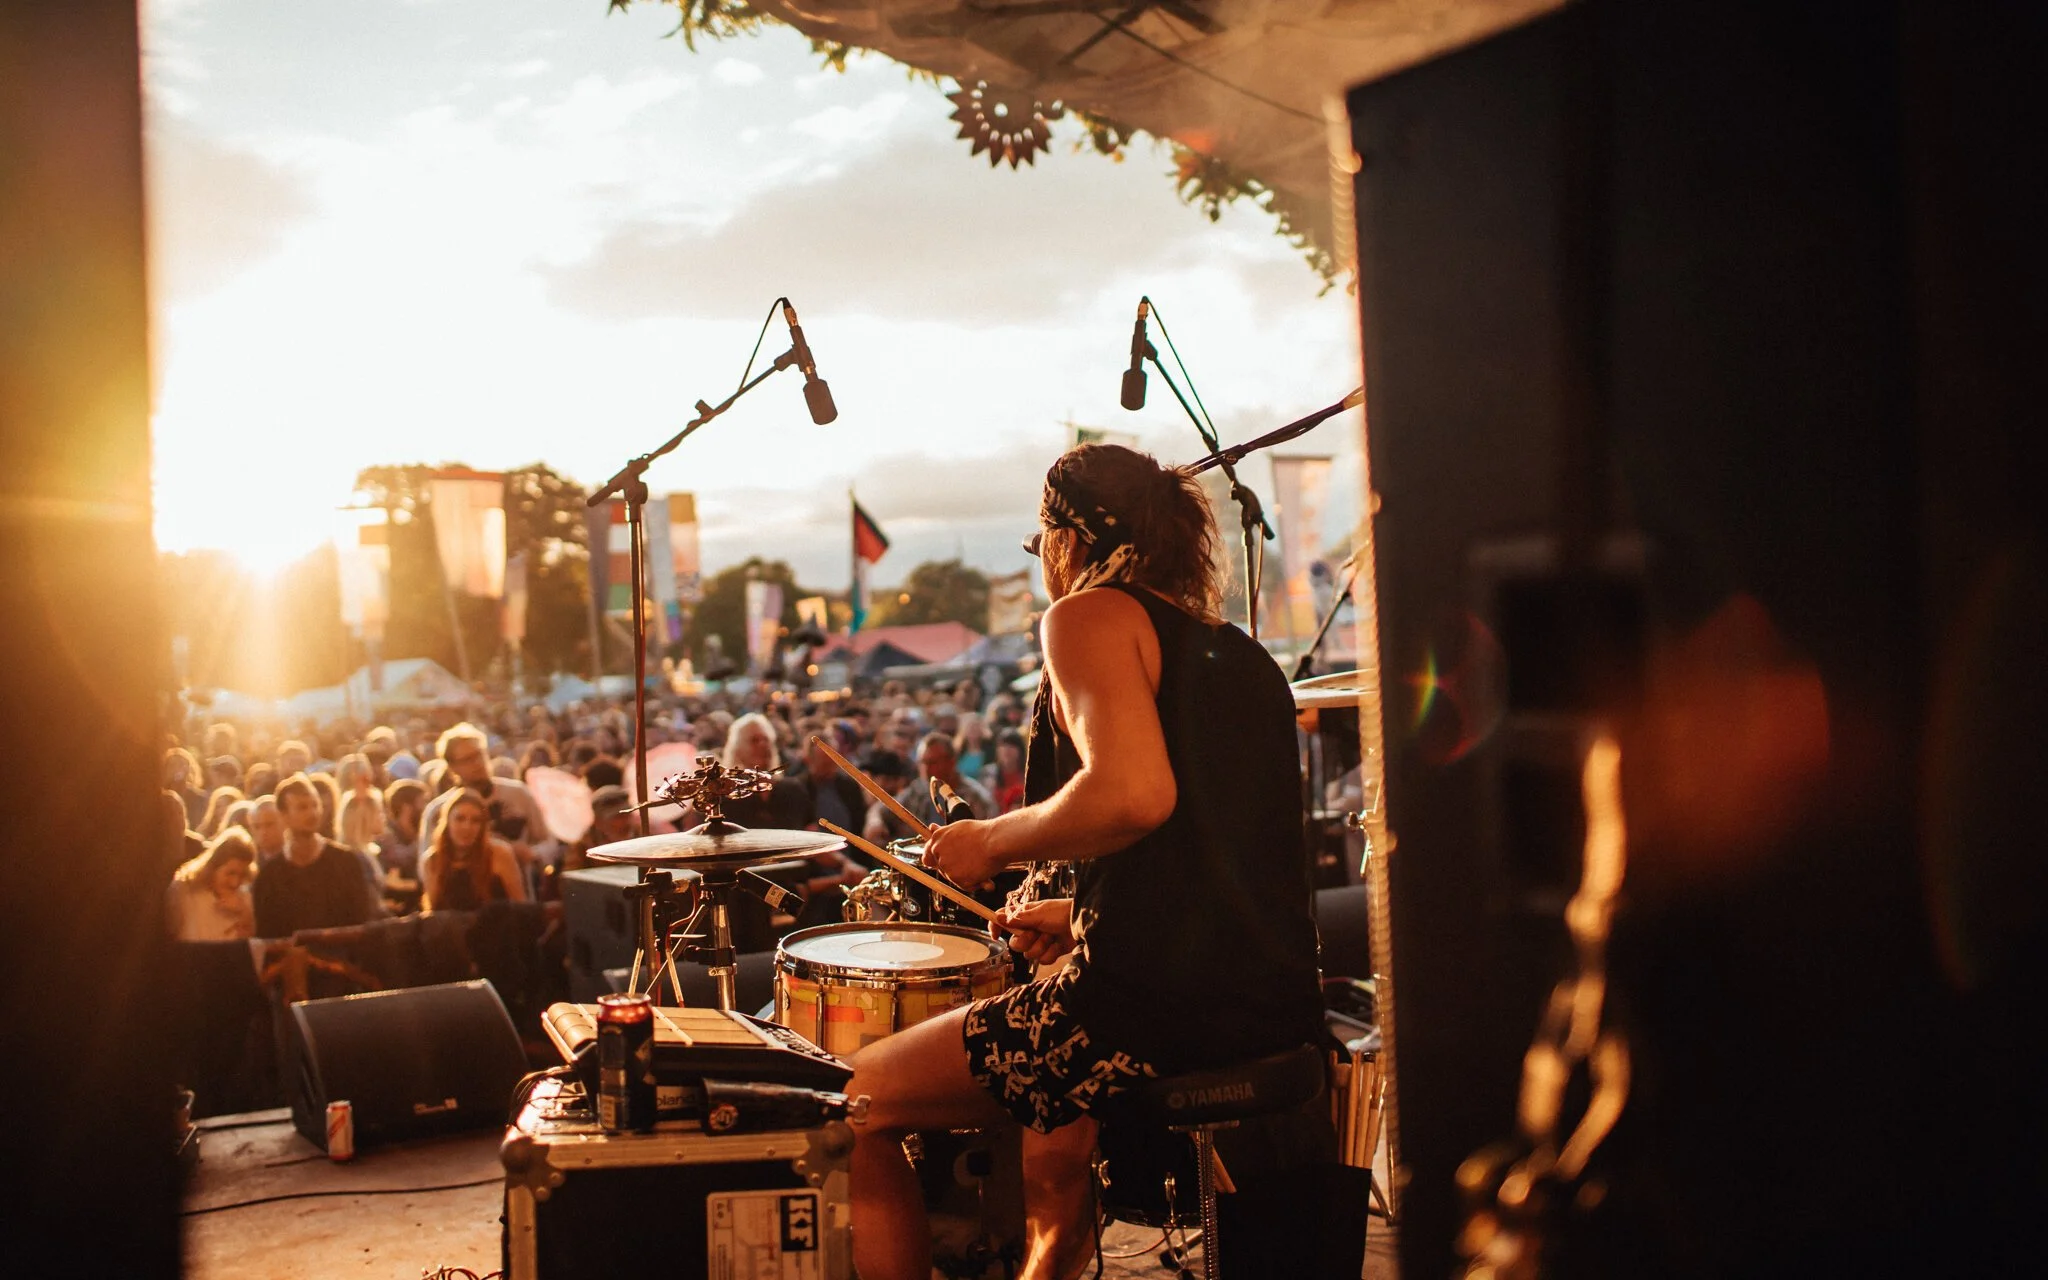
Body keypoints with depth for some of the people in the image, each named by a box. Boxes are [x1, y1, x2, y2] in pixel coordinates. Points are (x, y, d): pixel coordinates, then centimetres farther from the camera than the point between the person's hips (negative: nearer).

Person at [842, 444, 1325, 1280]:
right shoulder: (1238, 652, 19)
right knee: (1051, 1121, 38)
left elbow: (1134, 794, -22)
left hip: (1154, 1005, -9)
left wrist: (994, 842, -7)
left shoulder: (1093, 615, -4)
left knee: (858, 1105, 8)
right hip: (1277, 1013, 9)